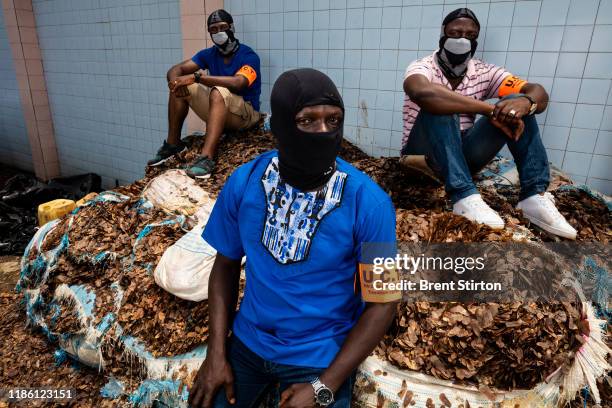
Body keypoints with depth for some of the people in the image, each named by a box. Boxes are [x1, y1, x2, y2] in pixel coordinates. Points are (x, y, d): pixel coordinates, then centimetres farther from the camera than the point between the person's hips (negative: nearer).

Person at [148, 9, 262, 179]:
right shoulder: (209, 54, 5)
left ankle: (206, 157, -49)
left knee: (219, 91, -37)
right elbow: (175, 70, -1)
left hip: (246, 114, -6)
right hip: (219, 110, 6)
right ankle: (173, 144, -5)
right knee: (180, 86, -8)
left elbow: (237, 83, -34)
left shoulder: (248, 56, -13)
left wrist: (196, 77, -35)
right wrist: (175, 81, -26)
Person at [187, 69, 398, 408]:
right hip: (248, 341, 3)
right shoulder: (244, 182, -13)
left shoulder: (369, 202, -21)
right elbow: (226, 265, 0)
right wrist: (216, 353, -5)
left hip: (321, 355, -2)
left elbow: (382, 302, -13)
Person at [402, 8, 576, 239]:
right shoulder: (423, 67, -9)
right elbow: (421, 92, -36)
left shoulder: (483, 72, 4)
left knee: (516, 104, -12)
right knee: (439, 107, -31)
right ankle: (464, 197, -39)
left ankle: (535, 197, -22)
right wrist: (491, 110, -36)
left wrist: (525, 102, -31)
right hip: (422, 156, -4)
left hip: (462, 156, 4)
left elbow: (538, 93, -4)